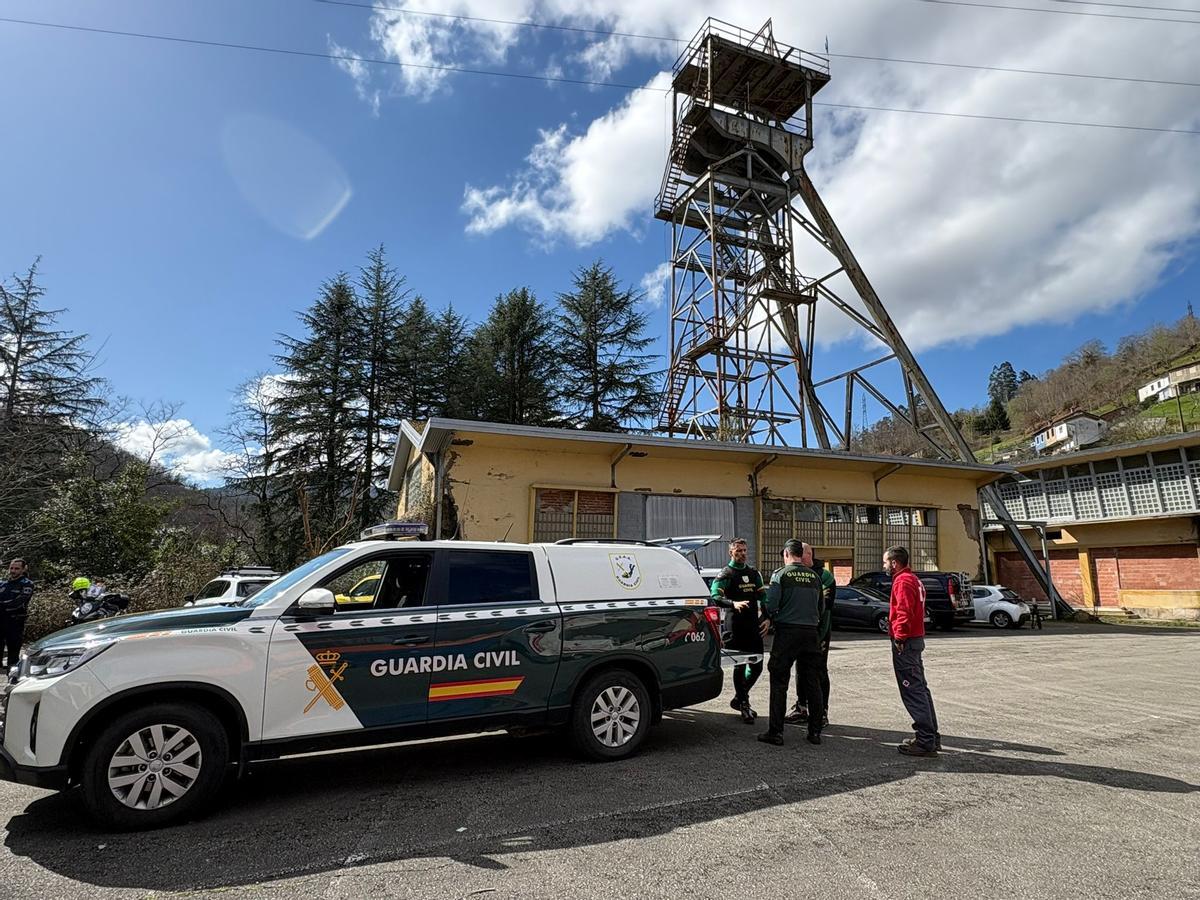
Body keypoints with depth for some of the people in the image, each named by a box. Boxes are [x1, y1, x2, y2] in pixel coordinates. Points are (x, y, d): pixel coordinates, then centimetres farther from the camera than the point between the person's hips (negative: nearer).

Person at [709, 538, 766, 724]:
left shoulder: (753, 572, 16)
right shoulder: (726, 574, -4)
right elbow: (715, 596, -17)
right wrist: (733, 604, -32)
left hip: (754, 625, 6)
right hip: (737, 626, -6)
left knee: (757, 666, 11)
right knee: (740, 666, 0)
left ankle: (739, 698, 28)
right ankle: (743, 705, 14)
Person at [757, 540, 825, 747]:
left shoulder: (780, 574, -8)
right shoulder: (815, 576, 7)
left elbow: (771, 605, -13)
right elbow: (821, 607, 13)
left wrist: (769, 619, 6)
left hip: (787, 631, -4)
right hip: (810, 632, 5)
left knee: (779, 682, 2)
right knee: (812, 682, 13)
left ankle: (776, 732, 4)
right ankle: (815, 731, 19)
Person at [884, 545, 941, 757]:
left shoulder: (903, 582, -15)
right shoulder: (913, 579, 17)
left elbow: (904, 612, -25)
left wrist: (900, 638, -19)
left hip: (905, 643, -11)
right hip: (916, 639, 11)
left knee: (913, 692, -7)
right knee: (920, 689, 16)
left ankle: (926, 741, -4)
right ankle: (931, 736, 25)